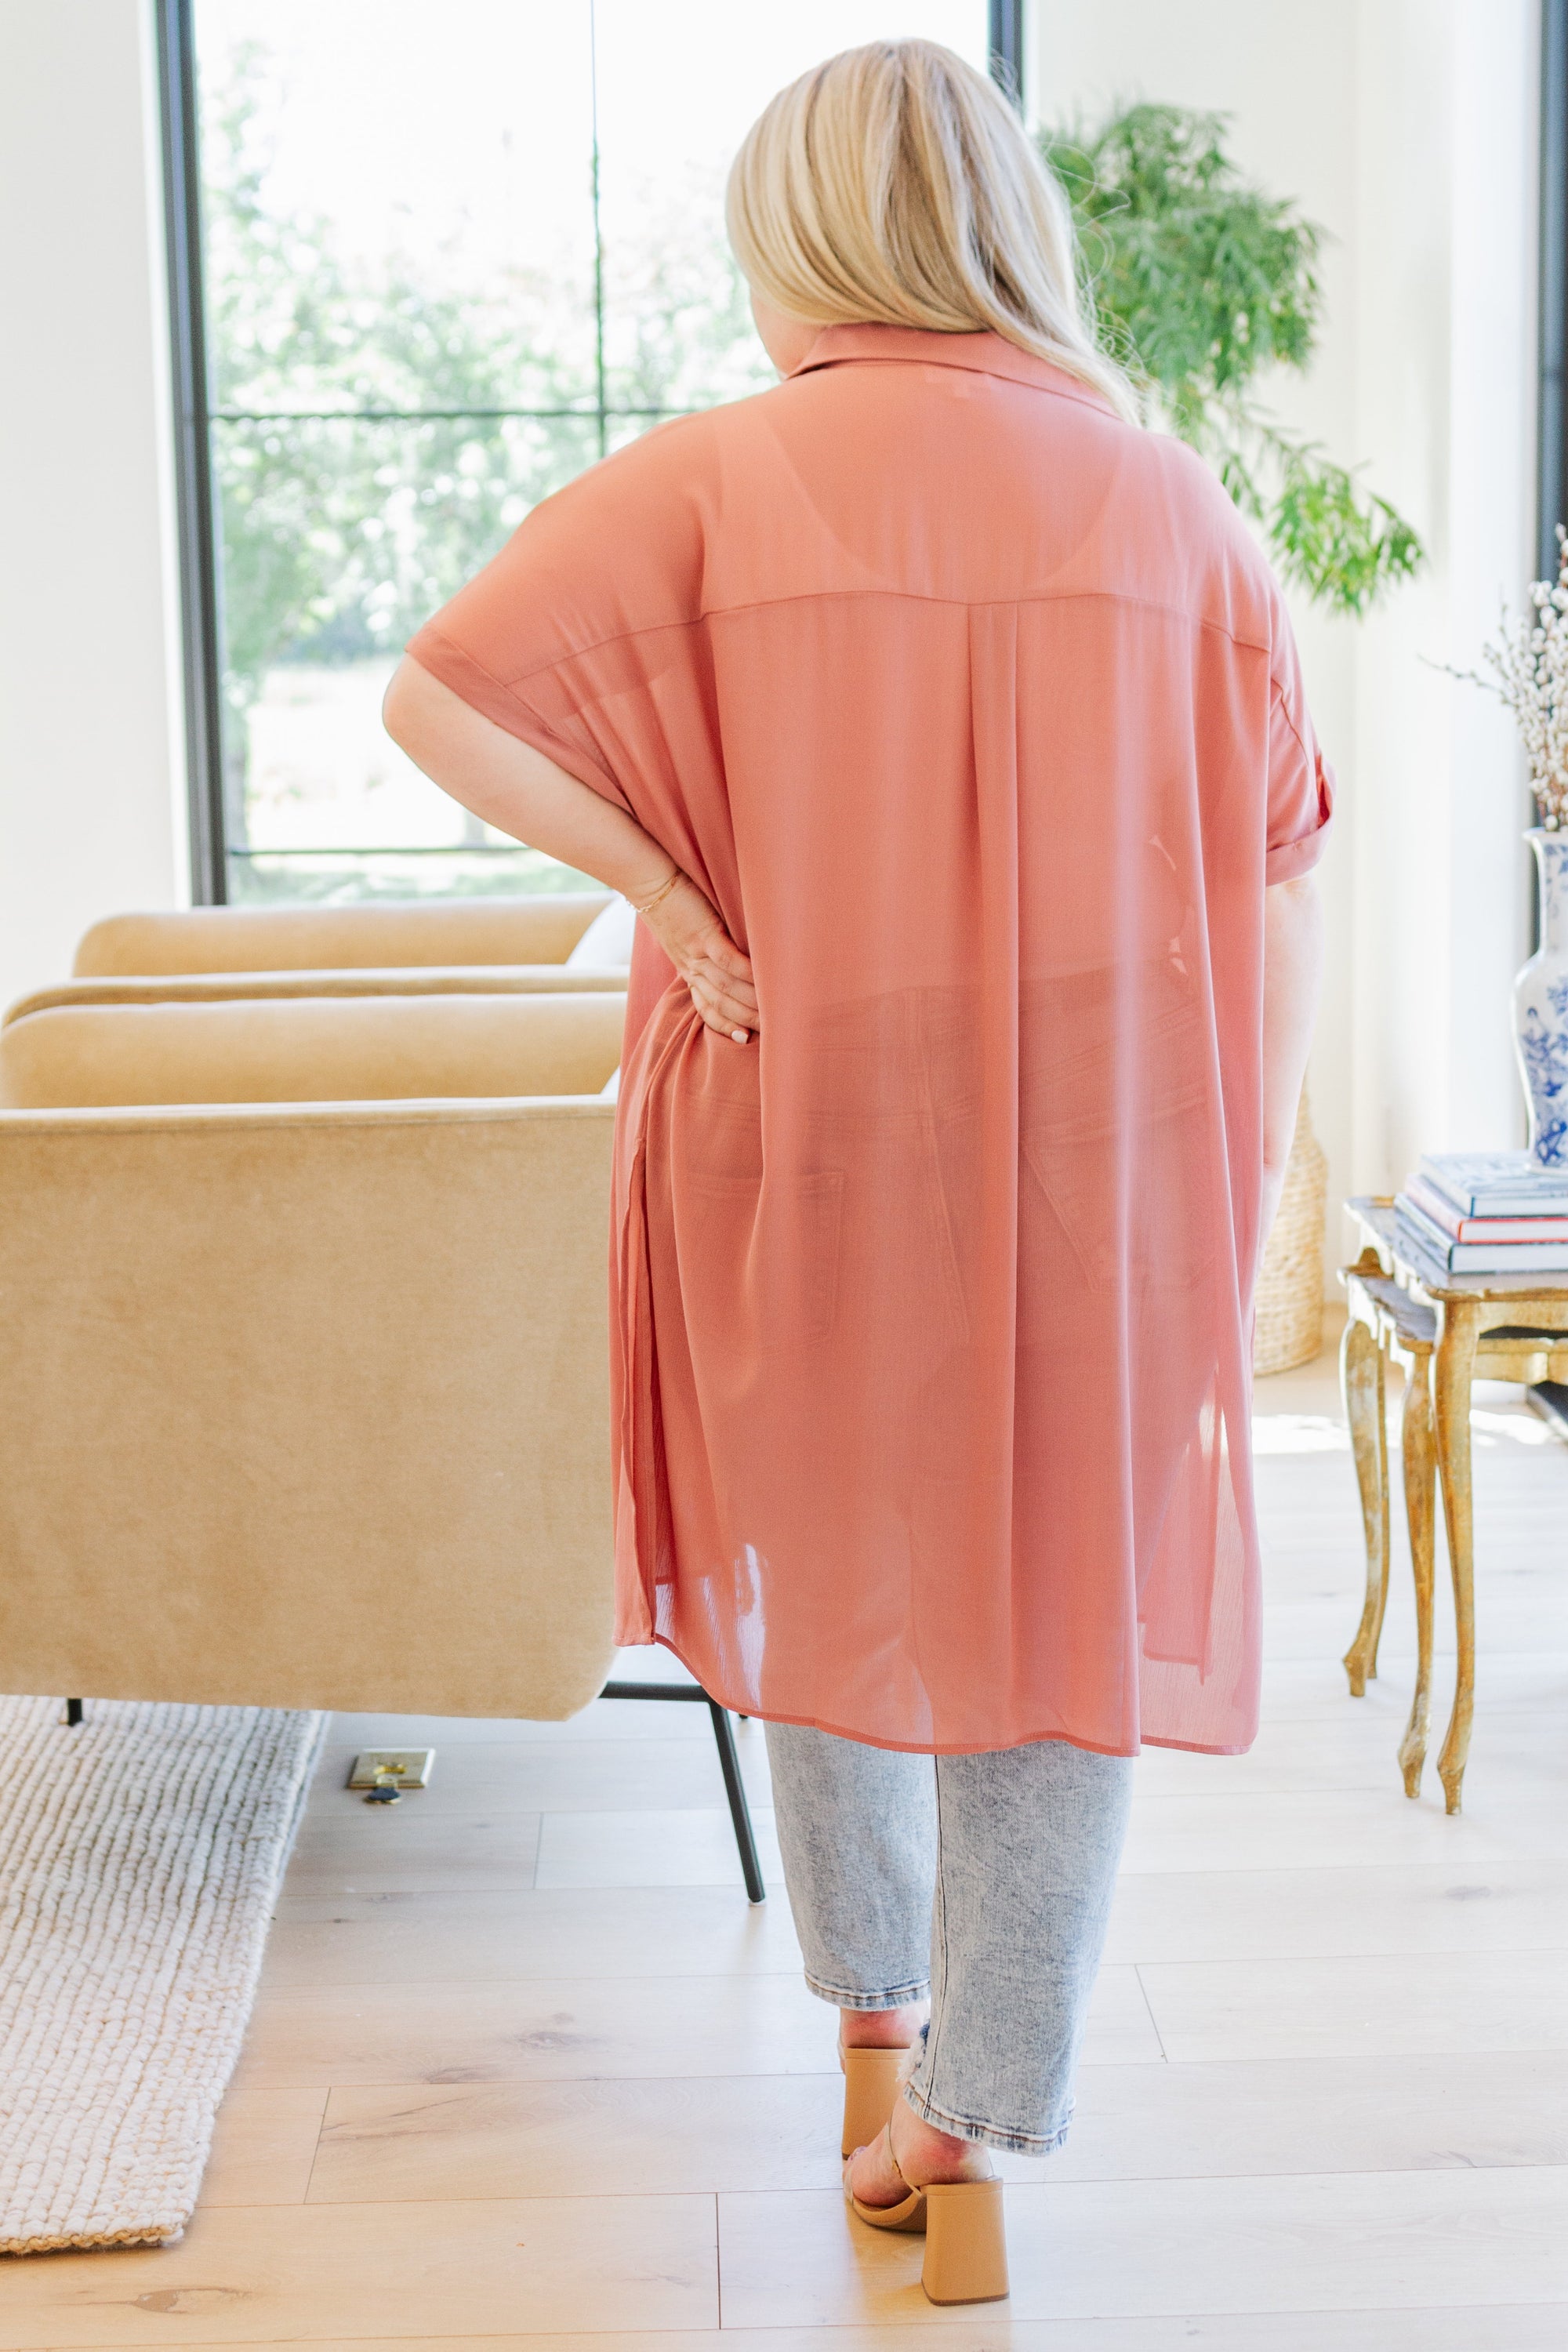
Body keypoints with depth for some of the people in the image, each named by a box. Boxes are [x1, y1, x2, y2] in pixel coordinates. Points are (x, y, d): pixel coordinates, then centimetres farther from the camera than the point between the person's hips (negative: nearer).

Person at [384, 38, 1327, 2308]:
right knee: (1055, 1600, 11)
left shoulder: (709, 484, -6)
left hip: (804, 1126, 0)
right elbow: (1278, 843, 4)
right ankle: (979, 2136, 17)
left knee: (830, 1560, 20)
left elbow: (439, 696, -15)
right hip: (1093, 1156, 1)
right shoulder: (1164, 499, 0)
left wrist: (671, 892, -9)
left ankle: (874, 2035, 36)